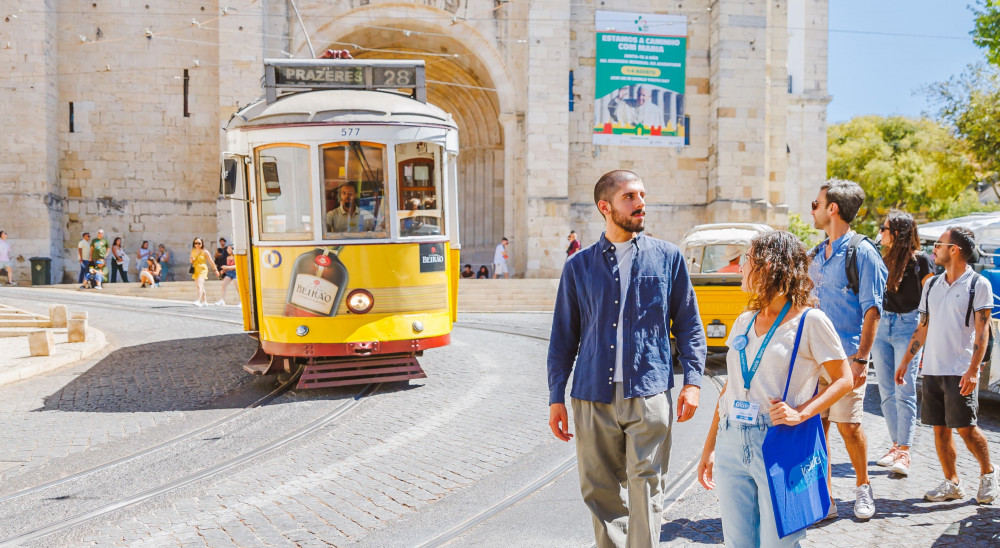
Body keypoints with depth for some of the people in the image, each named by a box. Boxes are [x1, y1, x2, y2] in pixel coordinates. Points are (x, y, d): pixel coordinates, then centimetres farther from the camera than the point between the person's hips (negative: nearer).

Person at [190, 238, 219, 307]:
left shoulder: (205, 252, -6)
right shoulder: (193, 251, 9)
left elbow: (211, 262, -2)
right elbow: (191, 261, 23)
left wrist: (215, 270, 0)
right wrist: (192, 260, -1)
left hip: (202, 270, -7)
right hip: (195, 270, 7)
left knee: (199, 285, -22)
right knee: (200, 287, 12)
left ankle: (198, 301, -32)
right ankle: (204, 301, 23)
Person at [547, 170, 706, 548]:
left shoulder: (667, 257, 7)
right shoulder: (579, 266, 9)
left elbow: (689, 323, 10)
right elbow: (564, 336, 12)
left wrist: (692, 381, 0)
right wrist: (556, 397, 7)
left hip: (649, 393, -1)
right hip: (593, 395, 2)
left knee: (645, 486, -4)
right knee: (599, 489, 7)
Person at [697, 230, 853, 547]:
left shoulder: (810, 321, -4)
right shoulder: (744, 321, 13)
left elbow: (844, 380, -3)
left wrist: (801, 414, -17)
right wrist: (710, 446, 14)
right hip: (730, 445, 6)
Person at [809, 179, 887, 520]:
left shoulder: (862, 252, -6)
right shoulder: (817, 255, 14)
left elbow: (872, 310, -10)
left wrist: (861, 358, -16)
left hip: (845, 356, -6)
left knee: (848, 425, 0)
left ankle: (863, 488, 22)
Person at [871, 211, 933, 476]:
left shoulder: (920, 260, -5)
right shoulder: (883, 260, 10)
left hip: (908, 327, -6)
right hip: (882, 325, 6)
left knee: (904, 392, -7)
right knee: (886, 392, 6)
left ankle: (904, 452, -4)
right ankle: (896, 445, 16)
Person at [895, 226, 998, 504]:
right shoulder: (932, 285, 13)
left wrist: (973, 370, -17)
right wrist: (905, 361, 15)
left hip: (961, 372, -6)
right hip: (932, 369, 6)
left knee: (966, 428, -4)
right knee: (940, 429, 6)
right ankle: (952, 483, 17)